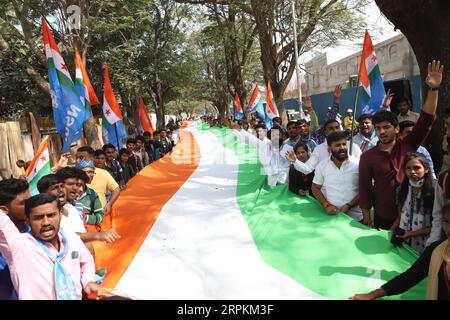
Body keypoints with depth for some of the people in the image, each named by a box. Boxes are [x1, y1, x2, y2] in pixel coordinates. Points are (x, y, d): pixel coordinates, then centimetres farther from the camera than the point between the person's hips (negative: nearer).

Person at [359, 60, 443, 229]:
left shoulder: (408, 145, -2)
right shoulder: (367, 157, -6)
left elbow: (426, 120, -11)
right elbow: (365, 188, -4)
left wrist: (433, 89, -21)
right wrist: (367, 221, -4)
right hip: (383, 219, -1)